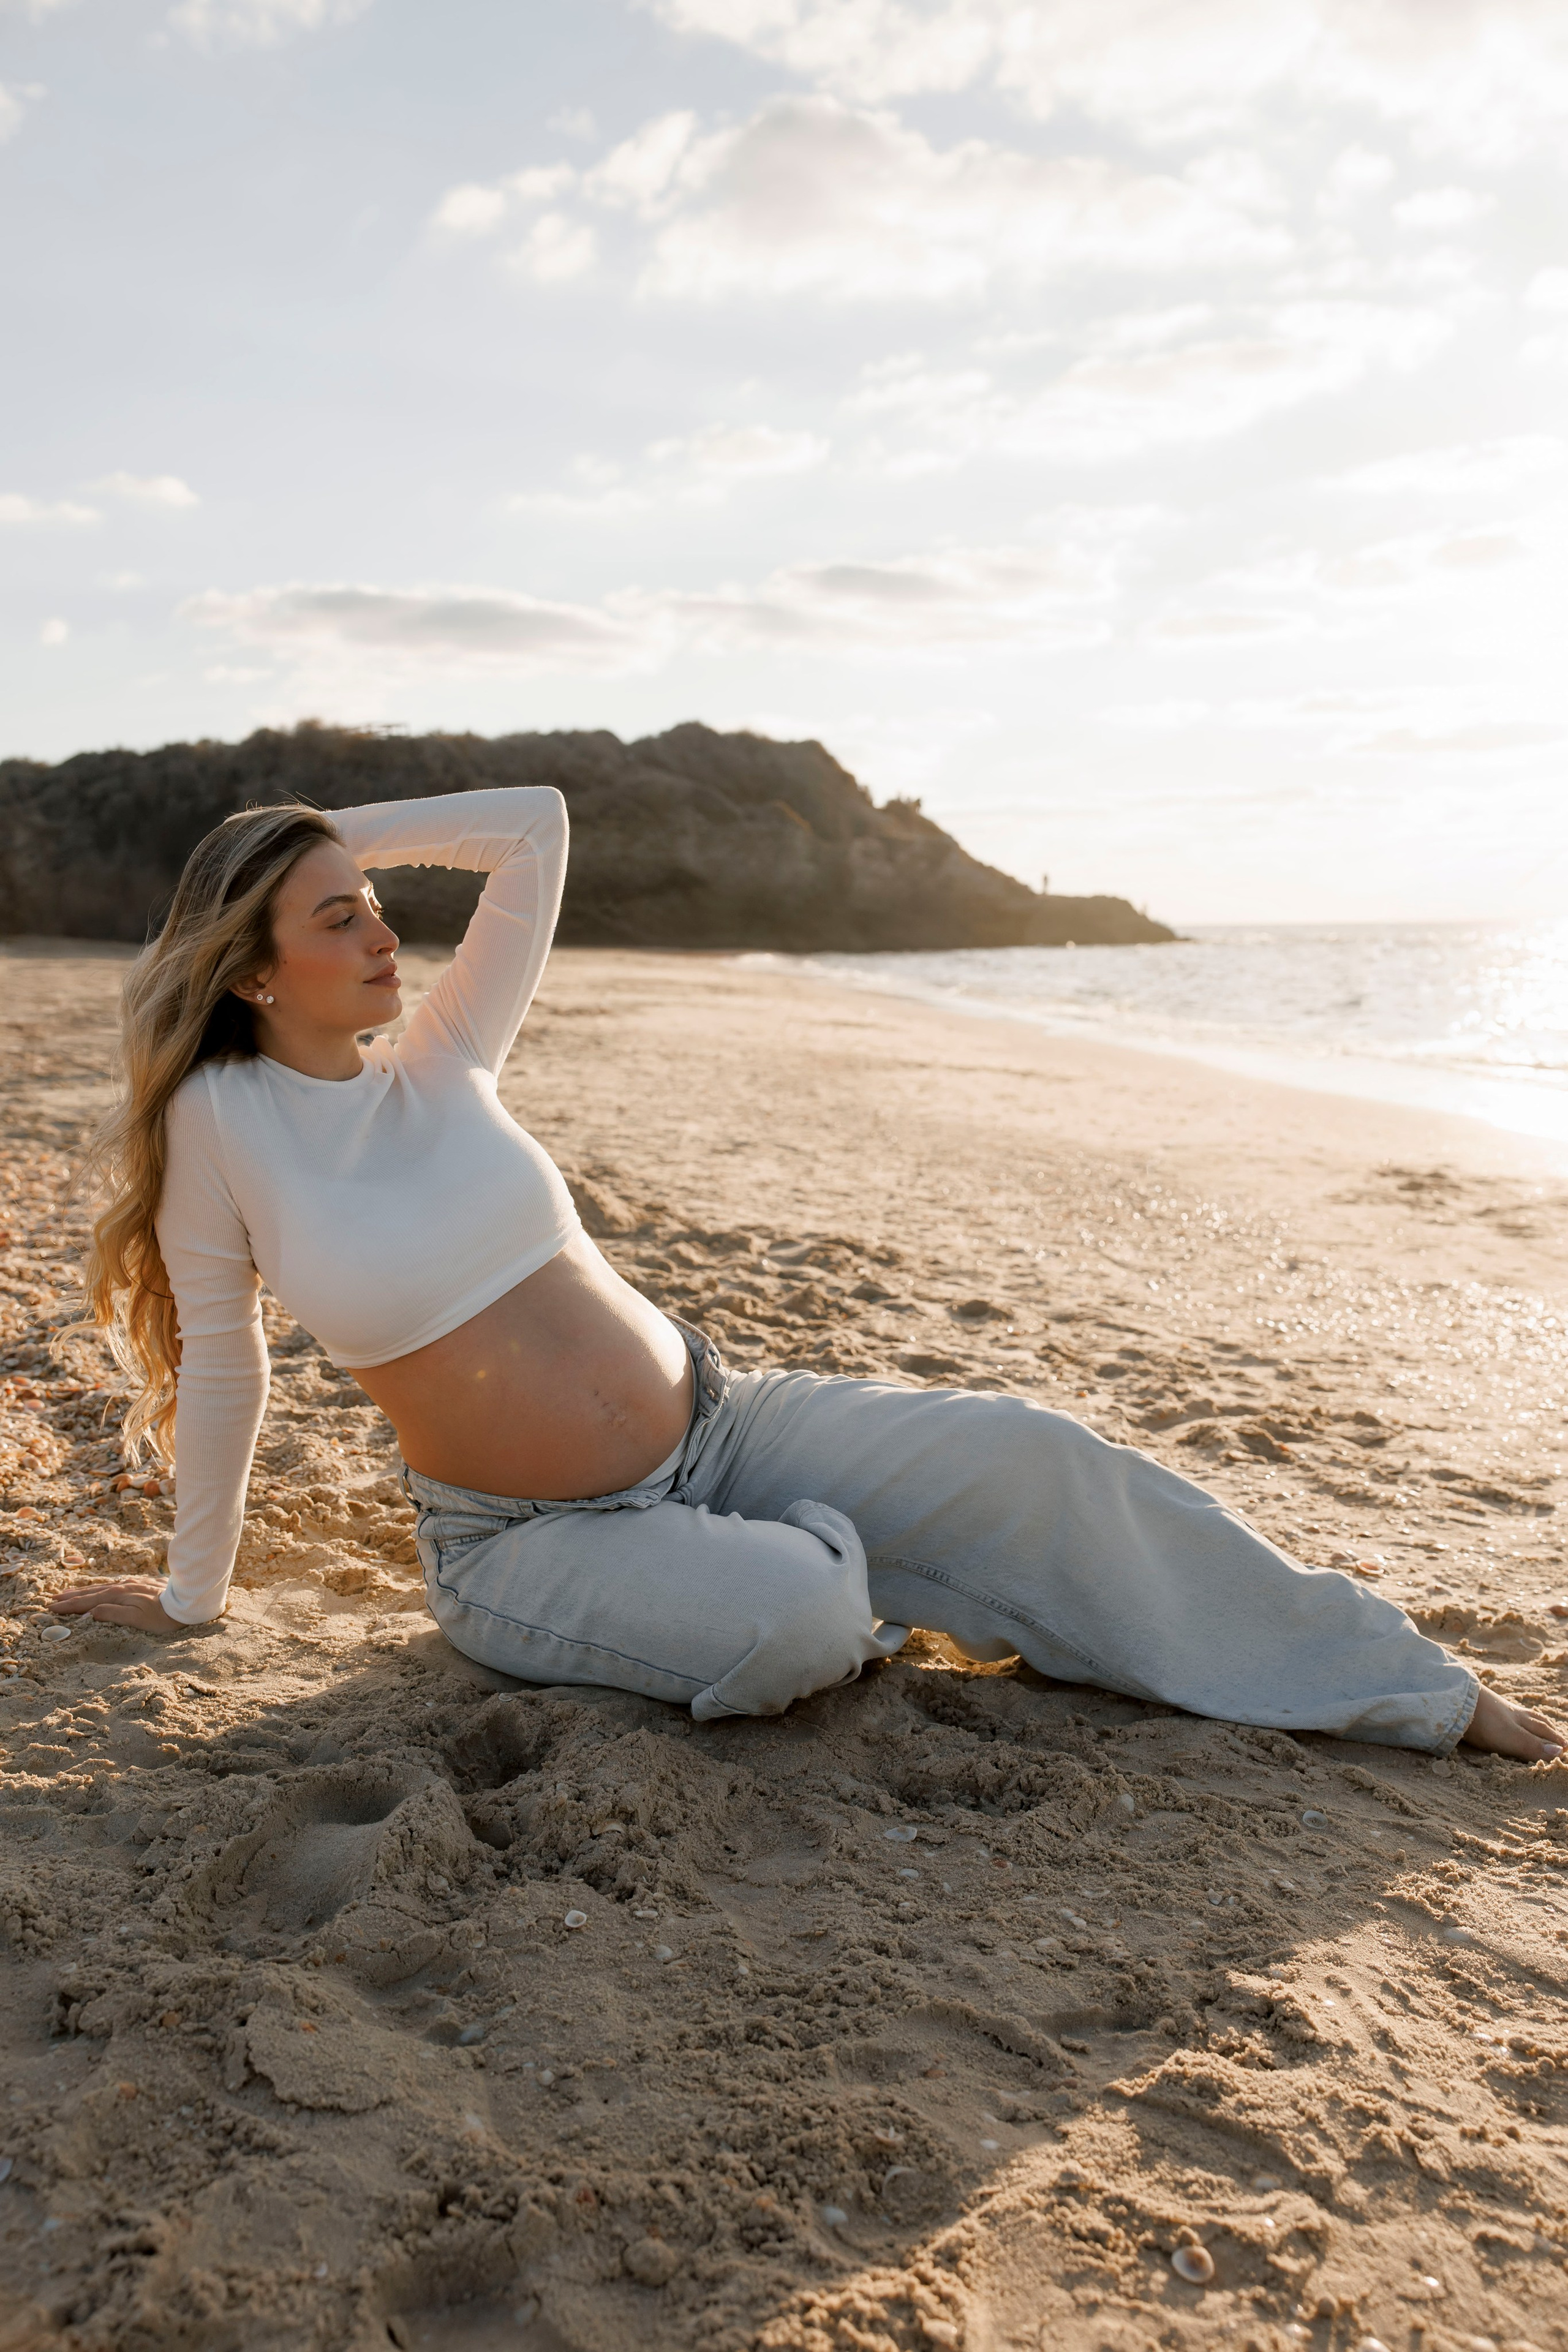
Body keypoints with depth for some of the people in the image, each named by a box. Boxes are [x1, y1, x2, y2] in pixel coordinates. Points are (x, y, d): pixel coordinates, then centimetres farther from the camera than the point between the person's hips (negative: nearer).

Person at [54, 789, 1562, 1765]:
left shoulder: (440, 1064, 0)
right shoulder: (221, 1117, -9)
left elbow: (534, 825, 3)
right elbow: (219, 1365, -1)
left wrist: (338, 834, 5)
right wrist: (190, 1593, 6)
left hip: (717, 1422, 4)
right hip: (525, 1550, -4)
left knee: (1015, 1456, -12)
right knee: (796, 1623, -34)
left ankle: (1409, 1692, 1)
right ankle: (832, 1571, 6)